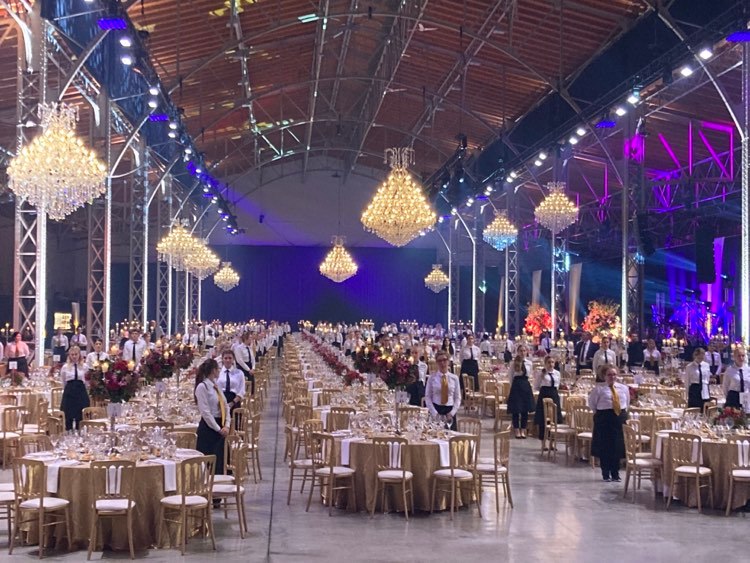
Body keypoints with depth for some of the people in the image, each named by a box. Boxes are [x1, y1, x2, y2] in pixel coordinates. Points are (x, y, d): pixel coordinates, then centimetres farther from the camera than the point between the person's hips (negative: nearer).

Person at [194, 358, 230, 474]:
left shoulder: (216, 386, 13)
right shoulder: (202, 387, -12)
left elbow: (225, 407, 11)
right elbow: (205, 412, -17)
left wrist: (227, 426, -3)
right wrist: (218, 429, -15)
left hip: (220, 428, 8)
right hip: (208, 428, -8)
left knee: (219, 462, 9)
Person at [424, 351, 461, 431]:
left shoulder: (454, 378, 5)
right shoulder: (432, 378, 0)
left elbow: (458, 398, 6)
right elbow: (427, 397, -1)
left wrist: (452, 413, -7)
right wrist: (435, 413, -10)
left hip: (450, 411, 1)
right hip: (436, 409, -1)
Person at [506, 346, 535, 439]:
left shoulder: (529, 363, 5)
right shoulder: (514, 363, 0)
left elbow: (529, 375, 14)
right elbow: (511, 376, 3)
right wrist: (510, 390, 3)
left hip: (526, 385, 2)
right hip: (516, 385, -2)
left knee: (525, 409, 5)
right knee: (515, 409, 0)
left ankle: (523, 431, 14)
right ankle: (517, 431, 10)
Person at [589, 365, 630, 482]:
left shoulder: (624, 388, 8)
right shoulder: (599, 388, -6)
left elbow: (627, 403, 22)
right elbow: (592, 403, 1)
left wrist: (623, 412, 13)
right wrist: (600, 413, 4)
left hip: (620, 418, 4)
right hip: (604, 419, -4)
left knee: (618, 446, 5)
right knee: (604, 447, 0)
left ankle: (615, 473, 16)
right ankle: (606, 474, 11)